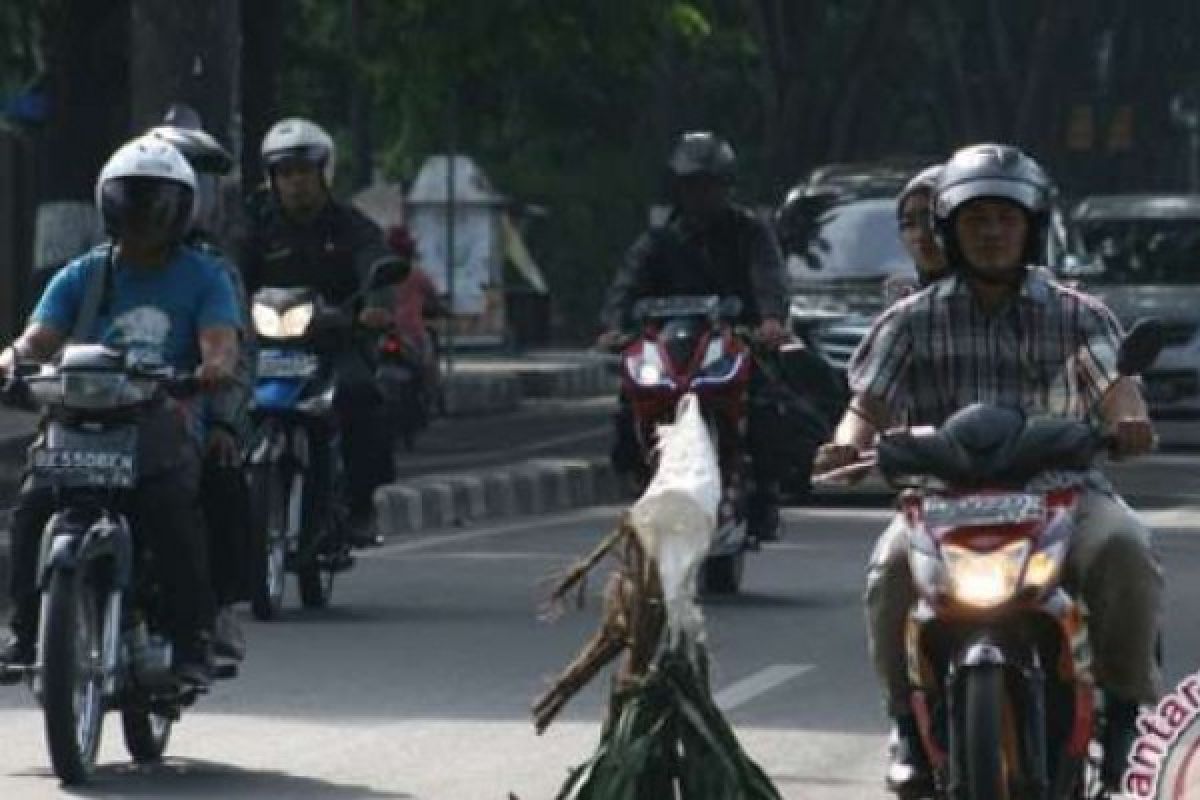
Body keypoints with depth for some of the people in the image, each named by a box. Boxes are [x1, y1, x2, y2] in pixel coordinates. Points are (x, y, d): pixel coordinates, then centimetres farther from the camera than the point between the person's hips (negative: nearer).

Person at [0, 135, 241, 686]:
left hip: (167, 422, -2)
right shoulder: (82, 277, 16)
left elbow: (220, 340, -6)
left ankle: (192, 643, -24)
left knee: (171, 507, -32)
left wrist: (216, 366, -31)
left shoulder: (204, 278, 10)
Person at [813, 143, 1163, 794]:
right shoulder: (912, 321, 11)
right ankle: (909, 716, -9)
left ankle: (1128, 709, -12)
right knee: (895, 567, -32)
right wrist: (849, 445, -19)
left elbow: (1117, 389, -4)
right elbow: (868, 405, 5)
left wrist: (1130, 423, -29)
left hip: (1059, 488, 0)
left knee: (1123, 554, -32)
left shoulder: (1080, 317, 11)